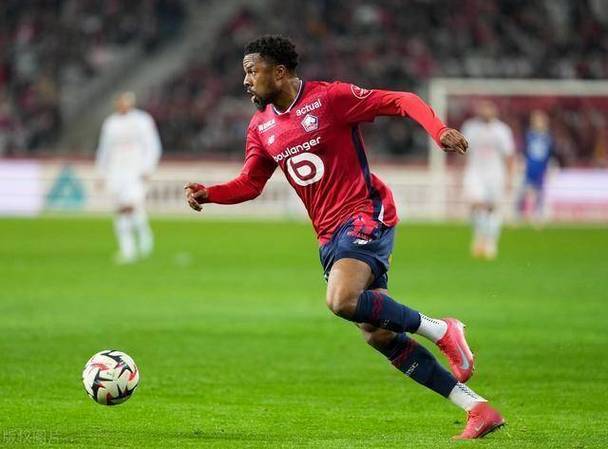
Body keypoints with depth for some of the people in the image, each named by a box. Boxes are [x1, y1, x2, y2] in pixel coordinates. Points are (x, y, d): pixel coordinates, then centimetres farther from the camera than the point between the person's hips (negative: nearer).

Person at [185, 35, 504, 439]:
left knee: (343, 301, -31)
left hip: (365, 213, -7)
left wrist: (439, 130, -25)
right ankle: (478, 409, 4)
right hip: (330, 235, 7)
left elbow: (400, 102, -9)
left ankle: (441, 330, -11)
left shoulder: (330, 98, -9)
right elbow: (250, 183, 17)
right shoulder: (261, 127, 11)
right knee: (377, 335, 0)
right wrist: (209, 193, -1)